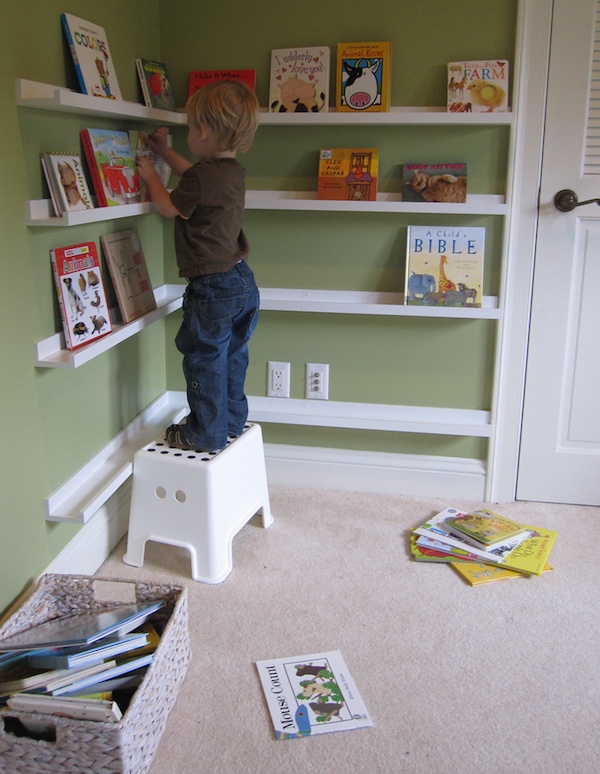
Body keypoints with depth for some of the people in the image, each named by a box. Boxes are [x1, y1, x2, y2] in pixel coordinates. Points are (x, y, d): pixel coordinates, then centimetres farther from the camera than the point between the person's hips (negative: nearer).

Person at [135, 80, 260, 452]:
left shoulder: (201, 178, -20)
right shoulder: (234, 171, 7)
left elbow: (169, 207, -2)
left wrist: (151, 176, 14)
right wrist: (165, 152, 37)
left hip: (212, 288, -9)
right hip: (242, 280, 9)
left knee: (204, 359, 4)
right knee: (233, 356, 18)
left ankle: (206, 434, 14)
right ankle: (232, 422, 31)